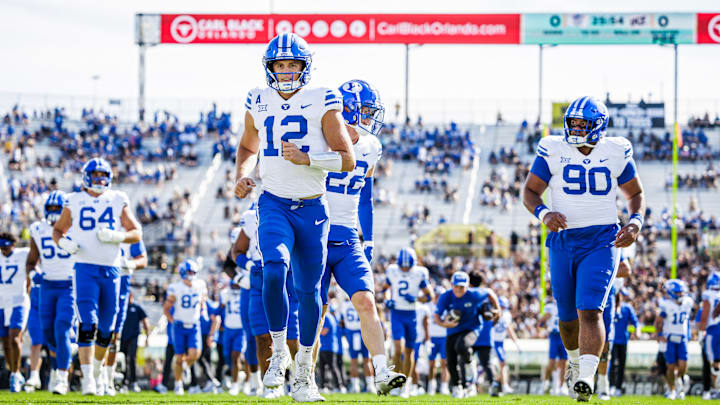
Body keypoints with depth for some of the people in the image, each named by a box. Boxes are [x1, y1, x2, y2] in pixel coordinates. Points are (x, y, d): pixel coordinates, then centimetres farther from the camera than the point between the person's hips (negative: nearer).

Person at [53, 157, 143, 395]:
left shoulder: (118, 200, 8)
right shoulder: (75, 202, 6)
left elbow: (137, 233, 7)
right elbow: (57, 230, 16)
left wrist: (116, 236, -12)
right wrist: (63, 242, -7)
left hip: (111, 270, 2)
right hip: (85, 268, -2)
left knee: (106, 329, 9)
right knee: (87, 324, -15)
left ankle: (97, 369, 31)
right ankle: (87, 378, -19)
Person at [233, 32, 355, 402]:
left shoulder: (322, 102, -5)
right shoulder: (258, 103, 6)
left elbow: (347, 160, -6)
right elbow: (248, 146, 25)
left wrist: (306, 159, -20)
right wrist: (241, 176, 6)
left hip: (312, 208, -1)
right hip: (274, 204, 1)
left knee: (308, 290, 5)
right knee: (274, 269, -25)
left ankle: (303, 371, 22)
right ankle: (278, 352, -8)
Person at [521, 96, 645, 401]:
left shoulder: (616, 153, 1)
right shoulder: (553, 151, 0)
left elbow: (635, 194, 14)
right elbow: (529, 191, 3)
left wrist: (635, 223, -6)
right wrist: (543, 213, -18)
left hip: (601, 242, -2)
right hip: (562, 241, 2)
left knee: (589, 310, -19)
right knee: (568, 317, 12)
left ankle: (586, 377, -29)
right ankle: (575, 359, 42)